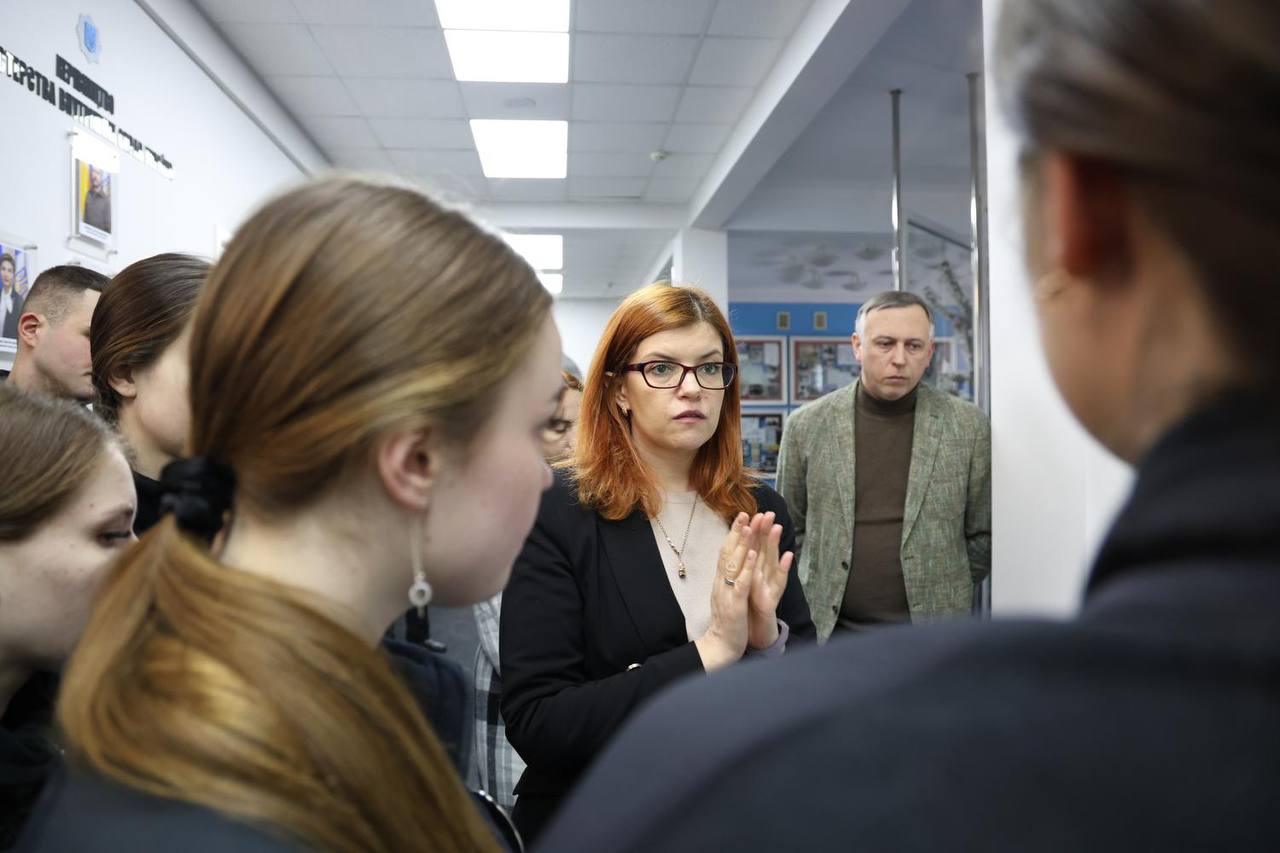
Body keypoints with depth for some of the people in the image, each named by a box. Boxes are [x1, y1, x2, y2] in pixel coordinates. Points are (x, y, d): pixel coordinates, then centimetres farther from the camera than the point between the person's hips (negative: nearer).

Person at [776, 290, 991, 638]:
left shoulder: (968, 426, -2)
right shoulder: (806, 426, -1)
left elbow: (983, 534, 6)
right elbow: (789, 530, 8)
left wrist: (946, 596, 5)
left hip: (933, 633, 0)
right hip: (828, 630, 0)